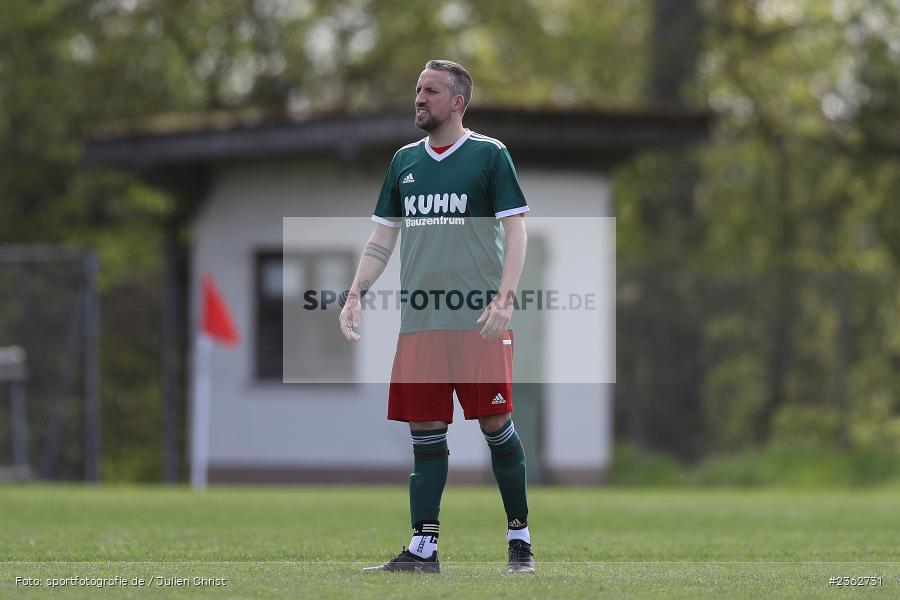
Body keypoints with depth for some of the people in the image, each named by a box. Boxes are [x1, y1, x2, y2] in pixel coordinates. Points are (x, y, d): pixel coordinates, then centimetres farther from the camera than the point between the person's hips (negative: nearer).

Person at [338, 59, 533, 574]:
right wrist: (356, 294, 7)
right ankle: (424, 548, 5)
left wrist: (504, 298, -16)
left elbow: (515, 230, -4)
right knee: (425, 430, 2)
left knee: (496, 425, -4)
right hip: (419, 320, 5)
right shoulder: (405, 160, 15)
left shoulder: (490, 155, 0)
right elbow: (383, 236, 19)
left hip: (478, 319, -5)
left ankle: (520, 538, 8)